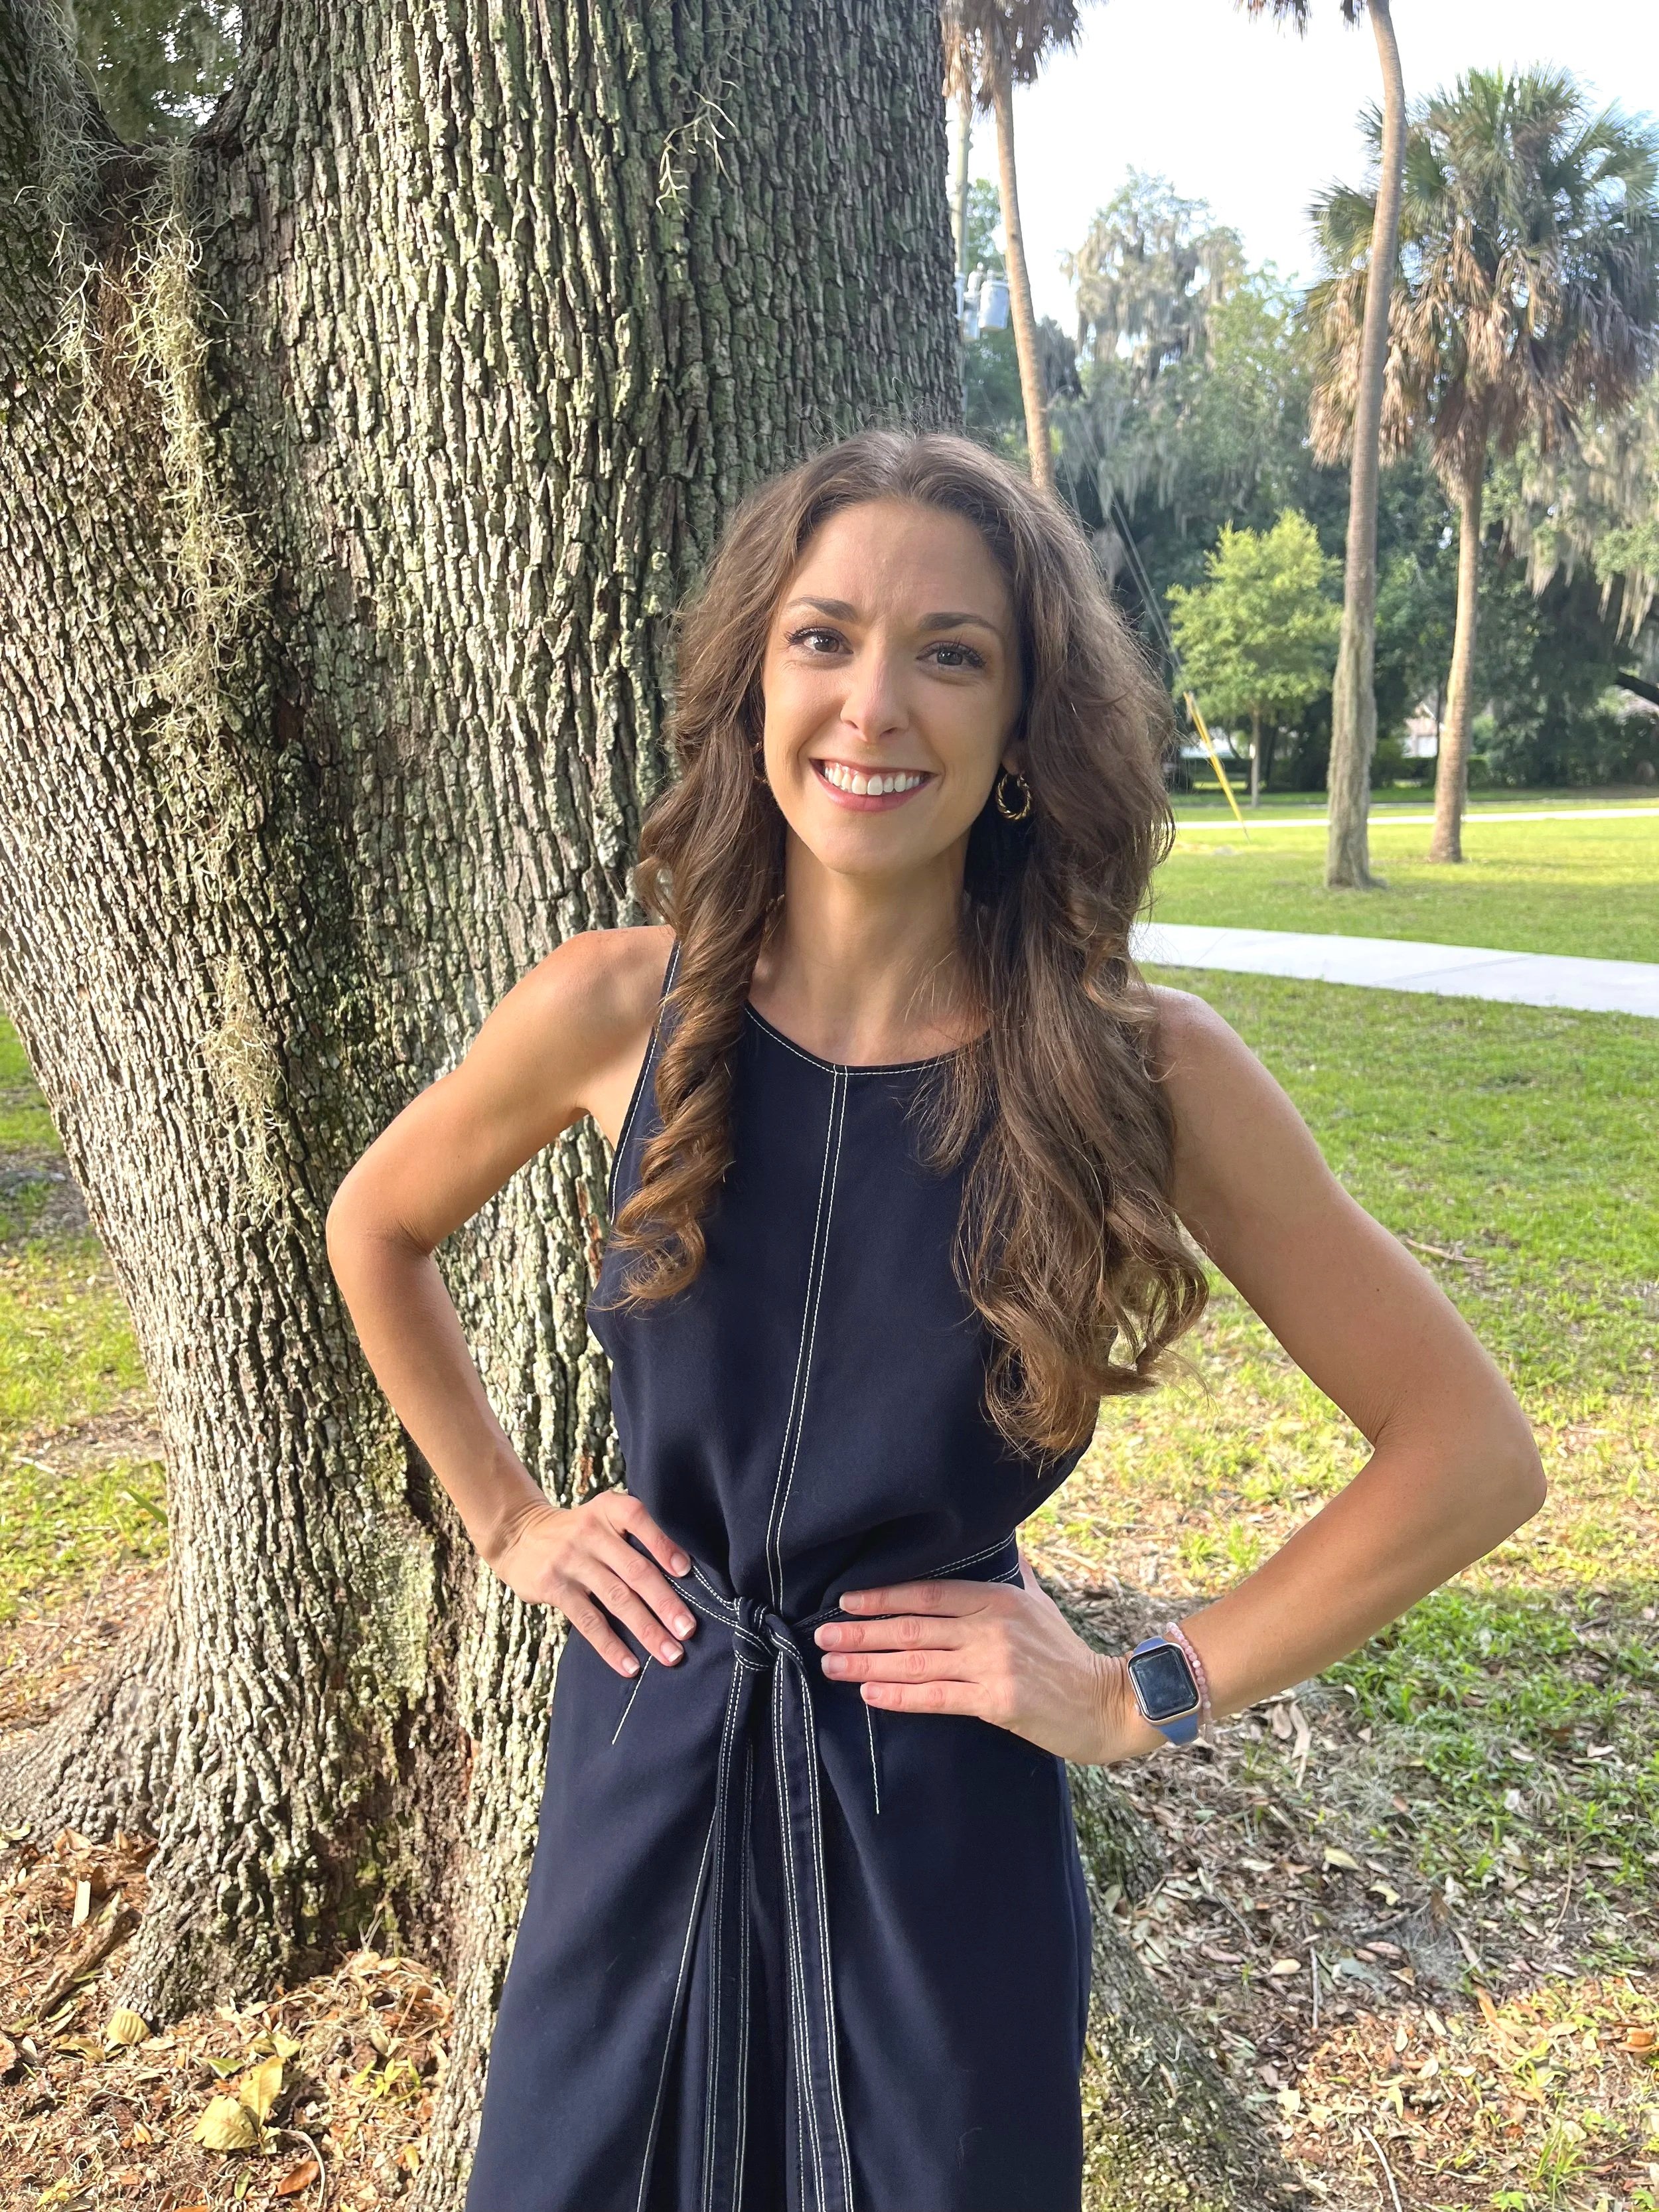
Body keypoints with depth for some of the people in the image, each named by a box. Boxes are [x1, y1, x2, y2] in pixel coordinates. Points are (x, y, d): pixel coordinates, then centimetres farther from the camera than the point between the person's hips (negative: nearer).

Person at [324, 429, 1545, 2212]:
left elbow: (1470, 1452, -8)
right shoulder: (621, 1010, -11)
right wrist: (503, 1517, 4)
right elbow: (374, 1231, 9)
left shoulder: (1142, 1075, -16)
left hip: (945, 1826, -1)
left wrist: (1146, 1697, -9)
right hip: (639, 1778, 2)